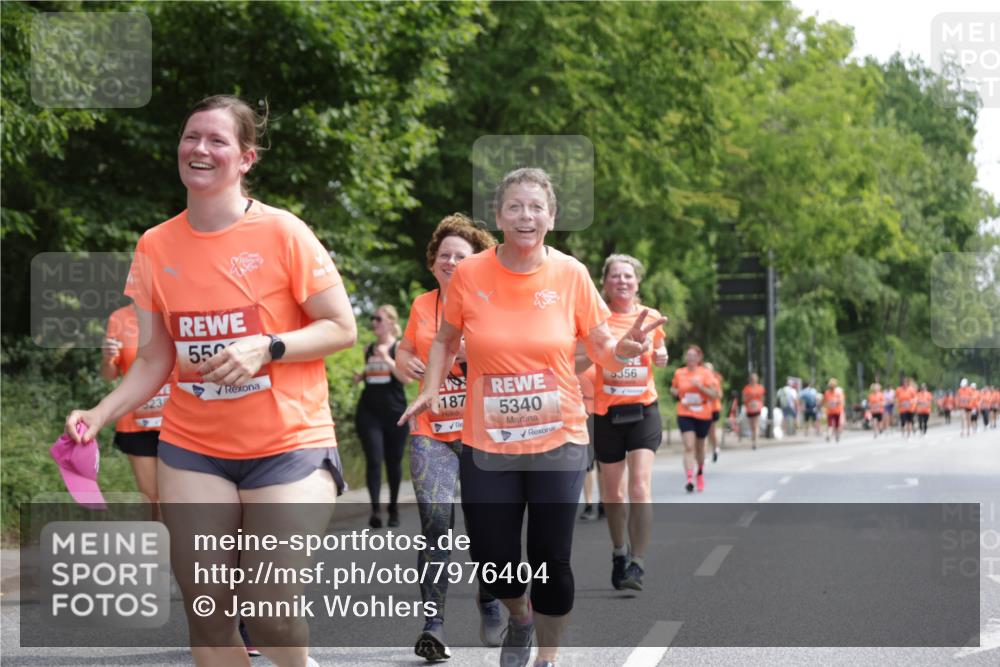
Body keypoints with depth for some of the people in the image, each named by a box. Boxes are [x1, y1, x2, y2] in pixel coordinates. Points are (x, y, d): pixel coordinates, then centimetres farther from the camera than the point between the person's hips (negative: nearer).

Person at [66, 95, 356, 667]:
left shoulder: (282, 232, -8)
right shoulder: (155, 247, 5)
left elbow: (342, 329, -4)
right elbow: (155, 360, 9)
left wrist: (265, 347, -20)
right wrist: (102, 413, -8)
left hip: (287, 447, -4)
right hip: (193, 449, 4)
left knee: (272, 614, -9)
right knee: (207, 613, 2)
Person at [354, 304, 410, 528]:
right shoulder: (368, 349, 10)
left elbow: (407, 378, -14)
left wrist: (387, 359, -22)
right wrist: (360, 376, 4)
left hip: (395, 412, -2)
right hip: (369, 412, 2)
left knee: (394, 461, 8)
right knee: (374, 460, -12)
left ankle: (393, 507, 24)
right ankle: (375, 508, -18)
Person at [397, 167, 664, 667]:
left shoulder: (570, 274, -6)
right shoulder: (469, 275, -5)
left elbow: (601, 351, 2)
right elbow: (445, 340, 11)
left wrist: (624, 349, -20)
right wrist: (430, 389, -4)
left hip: (559, 440, -1)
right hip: (486, 443, 1)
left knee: (552, 559, 1)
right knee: (491, 559, 5)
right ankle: (519, 617, 40)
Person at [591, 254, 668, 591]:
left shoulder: (651, 318, 4)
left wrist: (661, 356, -2)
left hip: (643, 411, 0)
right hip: (606, 413, 0)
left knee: (640, 487, -14)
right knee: (613, 492, 11)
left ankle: (637, 564, -14)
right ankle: (619, 551, 34)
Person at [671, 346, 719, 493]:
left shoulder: (706, 373, -3)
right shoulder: (679, 373, 3)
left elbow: (714, 394, -9)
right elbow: (673, 388, 21)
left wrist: (700, 386, -22)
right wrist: (676, 393, -2)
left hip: (703, 415, 0)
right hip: (685, 414, 0)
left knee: (699, 447, 15)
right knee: (689, 447, -16)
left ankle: (700, 473, 41)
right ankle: (689, 479, -25)